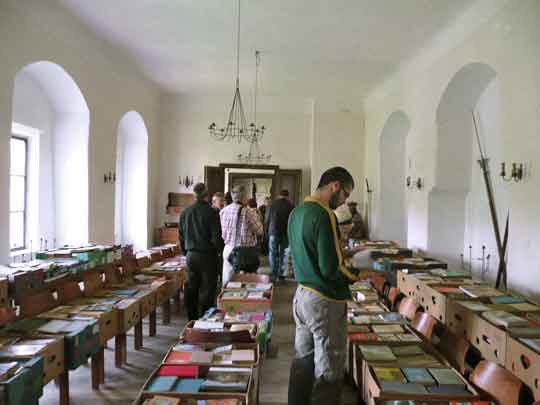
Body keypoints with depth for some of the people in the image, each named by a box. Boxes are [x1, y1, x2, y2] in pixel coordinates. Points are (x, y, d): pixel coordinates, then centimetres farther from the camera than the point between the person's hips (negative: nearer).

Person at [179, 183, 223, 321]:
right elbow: (216, 237, -15)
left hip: (191, 255, 5)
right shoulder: (211, 212, -14)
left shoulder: (184, 212, 4)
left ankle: (192, 318, 22)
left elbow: (181, 236, 12)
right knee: (207, 290, 3)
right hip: (207, 255, -5)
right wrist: (219, 249, 4)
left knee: (191, 289, 13)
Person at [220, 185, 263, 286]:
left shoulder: (223, 211, 2)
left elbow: (222, 233, 10)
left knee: (226, 281, 13)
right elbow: (259, 231, -3)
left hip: (228, 249, 5)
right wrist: (255, 215, 9)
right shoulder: (248, 212, -15)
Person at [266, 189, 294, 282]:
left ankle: (274, 274, 1)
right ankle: (281, 274, 10)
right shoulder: (291, 205, -2)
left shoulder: (272, 204, -3)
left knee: (273, 253, 5)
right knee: (283, 253, 9)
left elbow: (267, 219, 2)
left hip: (273, 231, -1)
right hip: (286, 232, 1)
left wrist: (267, 230, 16)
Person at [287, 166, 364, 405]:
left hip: (302, 294, 9)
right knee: (328, 373, 5)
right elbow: (330, 269, -23)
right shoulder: (324, 215, -20)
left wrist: (342, 254, 15)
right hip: (325, 300, -9)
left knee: (303, 362, 20)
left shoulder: (296, 212, 8)